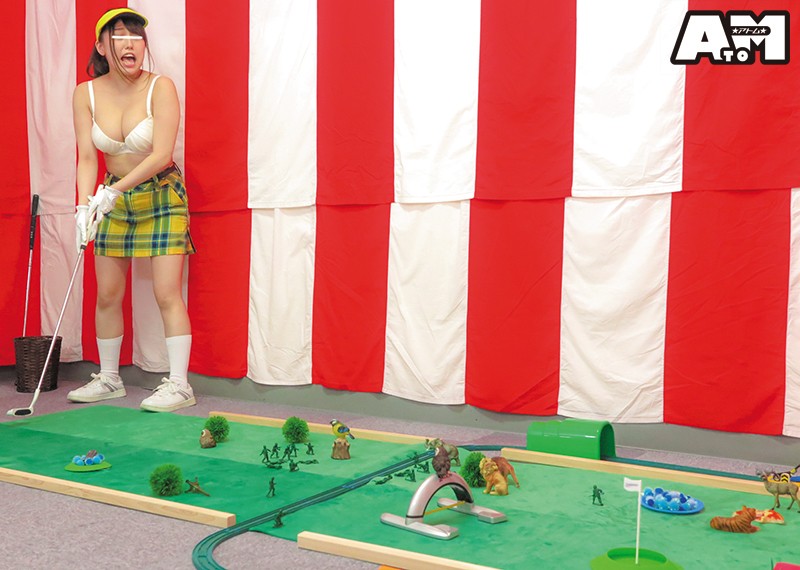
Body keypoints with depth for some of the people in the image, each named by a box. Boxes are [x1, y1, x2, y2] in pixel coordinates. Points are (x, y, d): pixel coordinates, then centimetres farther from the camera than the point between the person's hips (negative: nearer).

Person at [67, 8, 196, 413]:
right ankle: (109, 379, 22)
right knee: (107, 294, 7)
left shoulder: (160, 87, -17)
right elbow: (87, 157, -8)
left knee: (167, 293, -9)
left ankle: (179, 385, -3)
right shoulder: (85, 94, -6)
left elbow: (161, 154, -23)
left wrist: (115, 189, -29)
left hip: (161, 196, -4)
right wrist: (85, 206, -23)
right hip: (114, 198, 4)